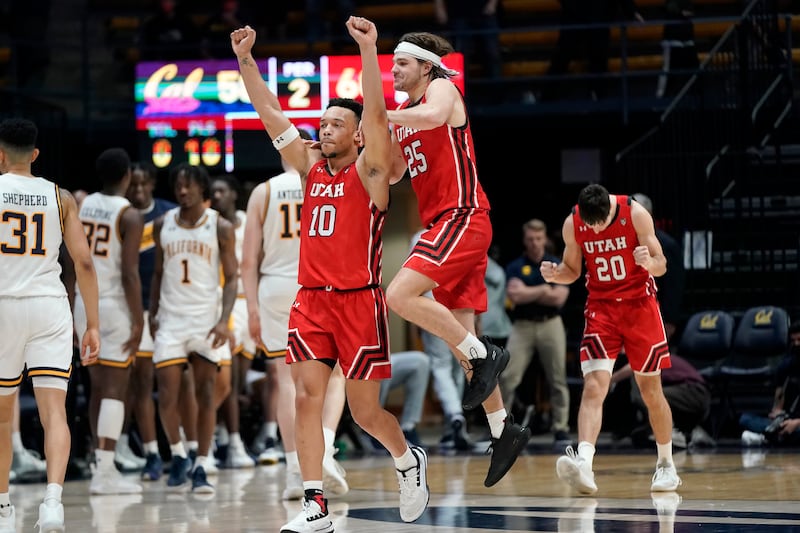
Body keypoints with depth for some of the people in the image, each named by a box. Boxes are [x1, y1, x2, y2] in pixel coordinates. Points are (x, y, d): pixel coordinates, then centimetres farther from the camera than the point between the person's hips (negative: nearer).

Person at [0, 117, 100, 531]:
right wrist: (93, 325, 6)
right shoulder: (60, 197, 7)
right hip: (51, 309, 1)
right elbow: (84, 262, 3)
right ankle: (53, 498, -26)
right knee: (54, 410, -5)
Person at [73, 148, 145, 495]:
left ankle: (102, 463, 20)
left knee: (98, 386, 15)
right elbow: (129, 273, -16)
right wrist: (138, 320, -12)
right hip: (115, 306, -6)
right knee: (115, 389, -5)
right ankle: (104, 473, -10)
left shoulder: (81, 206, 7)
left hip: (84, 303, 6)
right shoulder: (129, 216, -11)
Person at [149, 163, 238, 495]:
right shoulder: (163, 225, 7)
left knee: (205, 394, 0)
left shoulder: (220, 228, -2)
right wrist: (152, 313, 6)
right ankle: (178, 455, 15)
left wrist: (224, 320, -15)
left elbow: (231, 278, -3)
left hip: (206, 321, -2)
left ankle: (201, 468, 5)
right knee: (167, 396, -5)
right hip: (170, 320, 2)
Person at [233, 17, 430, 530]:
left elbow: (377, 115, -17)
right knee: (307, 397, -8)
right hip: (311, 300, 5)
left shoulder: (369, 171, -2)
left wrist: (368, 51, -26)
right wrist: (246, 60, 0)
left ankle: (409, 460, 33)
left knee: (365, 410, 2)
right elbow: (271, 114, 9)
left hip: (359, 301, -4)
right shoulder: (310, 170, 12)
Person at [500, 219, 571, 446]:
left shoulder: (557, 265, 5)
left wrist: (527, 294, -9)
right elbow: (514, 296, -13)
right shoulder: (515, 267, 3)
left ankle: (560, 429, 7)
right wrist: (544, 290, -9)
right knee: (507, 378, -8)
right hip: (522, 326, -1)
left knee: (557, 379, 1)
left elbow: (559, 298, -7)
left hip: (551, 325, 1)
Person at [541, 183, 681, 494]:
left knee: (650, 390, 7)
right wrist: (555, 274, -16)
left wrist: (649, 263, -33)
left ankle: (666, 465, 24)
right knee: (594, 386, -17)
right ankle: (583, 463, -33)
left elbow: (661, 265, -10)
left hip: (639, 305, -1)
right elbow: (572, 270, 6)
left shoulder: (635, 214, -15)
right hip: (601, 307, 1)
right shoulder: (572, 224, -9)